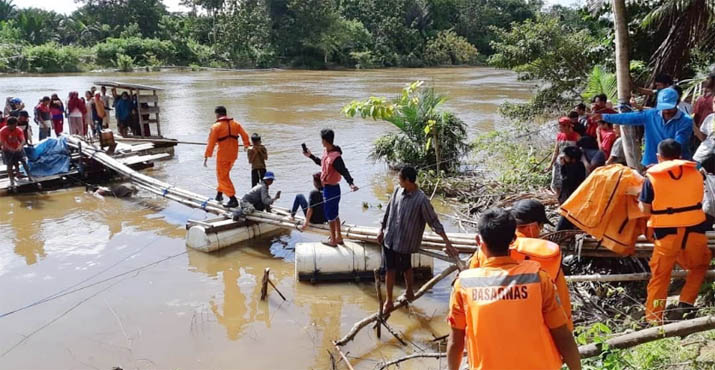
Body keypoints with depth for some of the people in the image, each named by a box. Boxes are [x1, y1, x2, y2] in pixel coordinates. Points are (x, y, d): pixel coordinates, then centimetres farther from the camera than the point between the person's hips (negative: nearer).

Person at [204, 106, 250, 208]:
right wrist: (246, 145, 26)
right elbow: (245, 135, 7)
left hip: (222, 156, -6)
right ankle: (219, 194, 33)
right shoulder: (235, 124, 6)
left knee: (223, 177, 2)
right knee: (225, 174, 24)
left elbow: (211, 143, -11)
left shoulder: (216, 126, -8)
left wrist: (206, 156, -8)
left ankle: (233, 199, -5)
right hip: (233, 155, 6)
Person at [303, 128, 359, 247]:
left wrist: (351, 183, -44)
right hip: (328, 187, 9)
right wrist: (311, 156, 27)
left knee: (330, 215, 5)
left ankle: (333, 240, 19)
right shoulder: (326, 152, 3)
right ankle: (339, 237, 33)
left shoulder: (335, 157, -25)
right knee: (334, 213, 19)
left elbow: (344, 171, -30)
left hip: (331, 189, -9)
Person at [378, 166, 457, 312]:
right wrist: (381, 230, 13)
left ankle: (409, 291, 41)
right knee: (389, 270, 11)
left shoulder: (421, 200, -20)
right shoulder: (398, 191, -3)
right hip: (389, 239, 5)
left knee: (406, 269, 15)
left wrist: (448, 244, -18)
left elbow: (434, 222, -17)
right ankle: (389, 301, 27)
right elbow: (388, 211, 10)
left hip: (405, 242, -5)